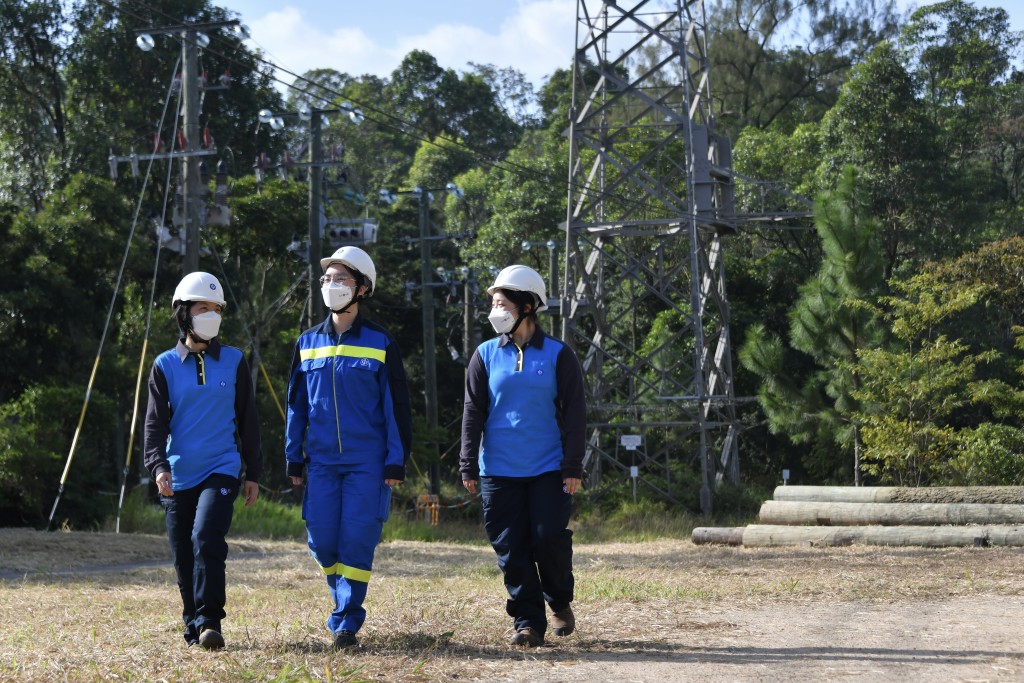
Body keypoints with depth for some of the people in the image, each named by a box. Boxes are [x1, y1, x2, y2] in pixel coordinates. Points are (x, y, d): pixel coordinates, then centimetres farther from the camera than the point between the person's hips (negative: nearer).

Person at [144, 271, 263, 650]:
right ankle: (194, 626, 18)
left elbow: (247, 420, 11)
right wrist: (158, 465, -16)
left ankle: (209, 622, -17)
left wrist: (253, 473, 9)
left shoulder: (233, 362, 7)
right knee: (184, 557, 4)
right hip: (178, 476, 2)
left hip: (222, 470, -2)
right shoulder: (165, 366, 6)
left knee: (206, 539, -21)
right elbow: (155, 422, 0)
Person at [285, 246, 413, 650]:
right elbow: (297, 404, 13)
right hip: (322, 462, 3)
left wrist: (397, 462, -6)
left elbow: (397, 407, -1)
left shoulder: (380, 344, 0)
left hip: (367, 463, -3)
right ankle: (343, 600, 26)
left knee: (357, 541, -7)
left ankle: (347, 621, 2)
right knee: (322, 541, 1)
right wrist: (294, 458, 9)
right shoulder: (308, 343, 9)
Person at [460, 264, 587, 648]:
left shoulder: (558, 355, 1)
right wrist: (468, 468, 2)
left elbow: (574, 413, 1)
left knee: (550, 538, -7)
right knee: (511, 549, 0)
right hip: (499, 471, 2)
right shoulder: (486, 356, 6)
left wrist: (573, 467, -5)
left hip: (549, 470, -2)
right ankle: (529, 623, 8)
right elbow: (473, 413, 7)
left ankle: (560, 602, 20)